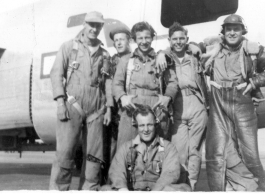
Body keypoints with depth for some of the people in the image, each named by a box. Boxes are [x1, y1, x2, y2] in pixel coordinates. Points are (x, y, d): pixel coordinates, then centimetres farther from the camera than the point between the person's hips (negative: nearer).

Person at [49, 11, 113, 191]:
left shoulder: (104, 54, 17)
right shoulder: (69, 47, 7)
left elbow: (107, 82, 14)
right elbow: (57, 73, 0)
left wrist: (109, 107, 4)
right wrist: (60, 102, -11)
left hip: (96, 110, 4)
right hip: (73, 106, -3)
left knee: (94, 155, 4)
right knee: (65, 152, -10)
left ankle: (89, 190, 12)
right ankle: (57, 189, -3)